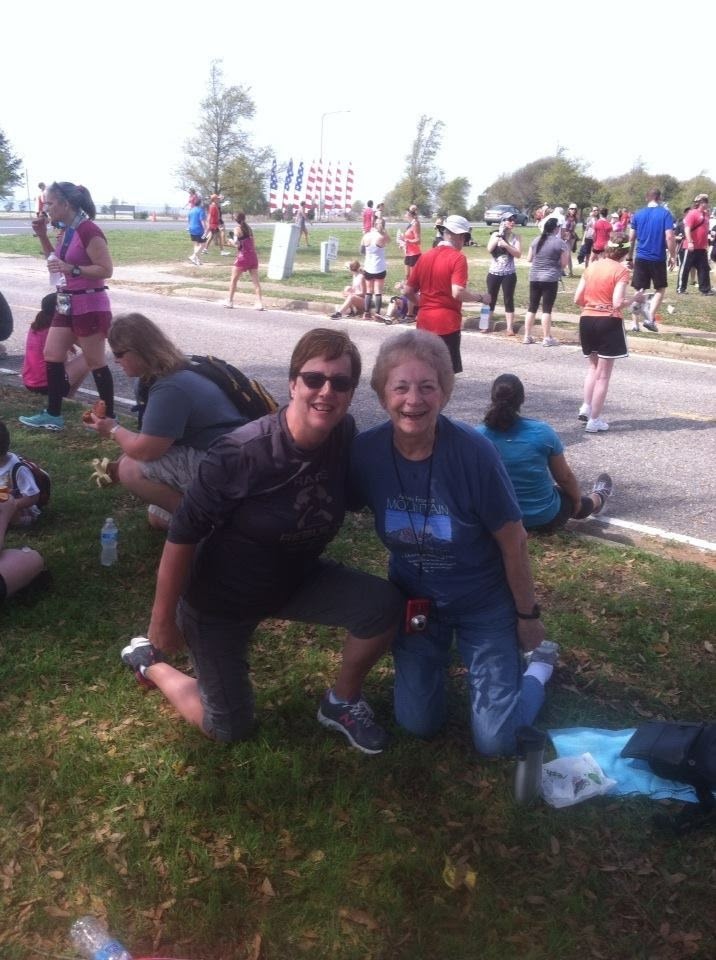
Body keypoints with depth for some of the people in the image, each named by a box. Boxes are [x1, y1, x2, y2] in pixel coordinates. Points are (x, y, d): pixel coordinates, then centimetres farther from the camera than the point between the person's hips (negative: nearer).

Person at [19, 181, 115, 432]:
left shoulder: (89, 231, -18)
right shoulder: (66, 230, 9)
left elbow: (106, 270, -21)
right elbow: (57, 261, 23)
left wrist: (73, 269, -28)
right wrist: (42, 236, 9)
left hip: (90, 306, -9)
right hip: (67, 303, 9)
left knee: (95, 362, -1)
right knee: (51, 355, 11)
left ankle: (109, 417, 12)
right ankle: (53, 415, 19)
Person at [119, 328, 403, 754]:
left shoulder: (346, 437, -17)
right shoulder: (243, 453, -32)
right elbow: (183, 534, -22)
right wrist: (163, 619, -14)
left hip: (295, 580, 5)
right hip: (221, 597, -4)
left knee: (384, 605, -19)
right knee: (230, 729, 9)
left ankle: (342, 703, 8)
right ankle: (149, 659, 33)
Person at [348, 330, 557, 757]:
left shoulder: (473, 451, -28)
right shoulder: (365, 451, -21)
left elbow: (513, 542, -16)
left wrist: (528, 615, -6)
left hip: (484, 602, -2)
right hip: (414, 598, 3)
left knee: (496, 741, -1)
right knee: (418, 724, 9)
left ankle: (540, 663, 28)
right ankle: (441, 653, 37)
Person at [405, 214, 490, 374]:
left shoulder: (425, 256, 9)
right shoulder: (458, 258, -10)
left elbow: (408, 291, 11)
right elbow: (457, 293, -22)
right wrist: (481, 297, -7)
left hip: (425, 322, 6)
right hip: (447, 322, -6)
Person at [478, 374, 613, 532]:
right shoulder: (542, 432, -18)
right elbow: (565, 477, -5)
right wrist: (577, 499, 16)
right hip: (544, 519, -2)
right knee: (573, 499, 33)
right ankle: (596, 500, 65)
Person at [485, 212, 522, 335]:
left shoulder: (515, 237, 0)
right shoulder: (495, 234, 2)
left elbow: (518, 254, -10)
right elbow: (489, 249, -12)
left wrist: (506, 245, -20)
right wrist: (499, 235, -13)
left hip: (509, 274, -1)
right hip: (494, 272, 1)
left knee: (509, 300, 0)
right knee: (491, 299, 7)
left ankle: (510, 328, 2)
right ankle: (487, 325, 17)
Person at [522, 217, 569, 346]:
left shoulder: (536, 240, 8)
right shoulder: (560, 242, -6)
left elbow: (529, 259, 14)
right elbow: (563, 264, -4)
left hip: (534, 278, 5)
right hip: (550, 279, -5)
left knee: (532, 307, 10)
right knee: (547, 308, -2)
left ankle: (527, 336, 14)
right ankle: (547, 338, 2)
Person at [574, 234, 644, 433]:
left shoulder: (592, 266, 6)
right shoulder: (621, 270, -9)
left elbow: (577, 299, 5)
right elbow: (618, 303, -18)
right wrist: (635, 299, -1)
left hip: (587, 320, 5)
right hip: (608, 322, -5)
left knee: (594, 367, 25)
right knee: (603, 374, 4)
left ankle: (586, 407, 15)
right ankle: (594, 420, 6)